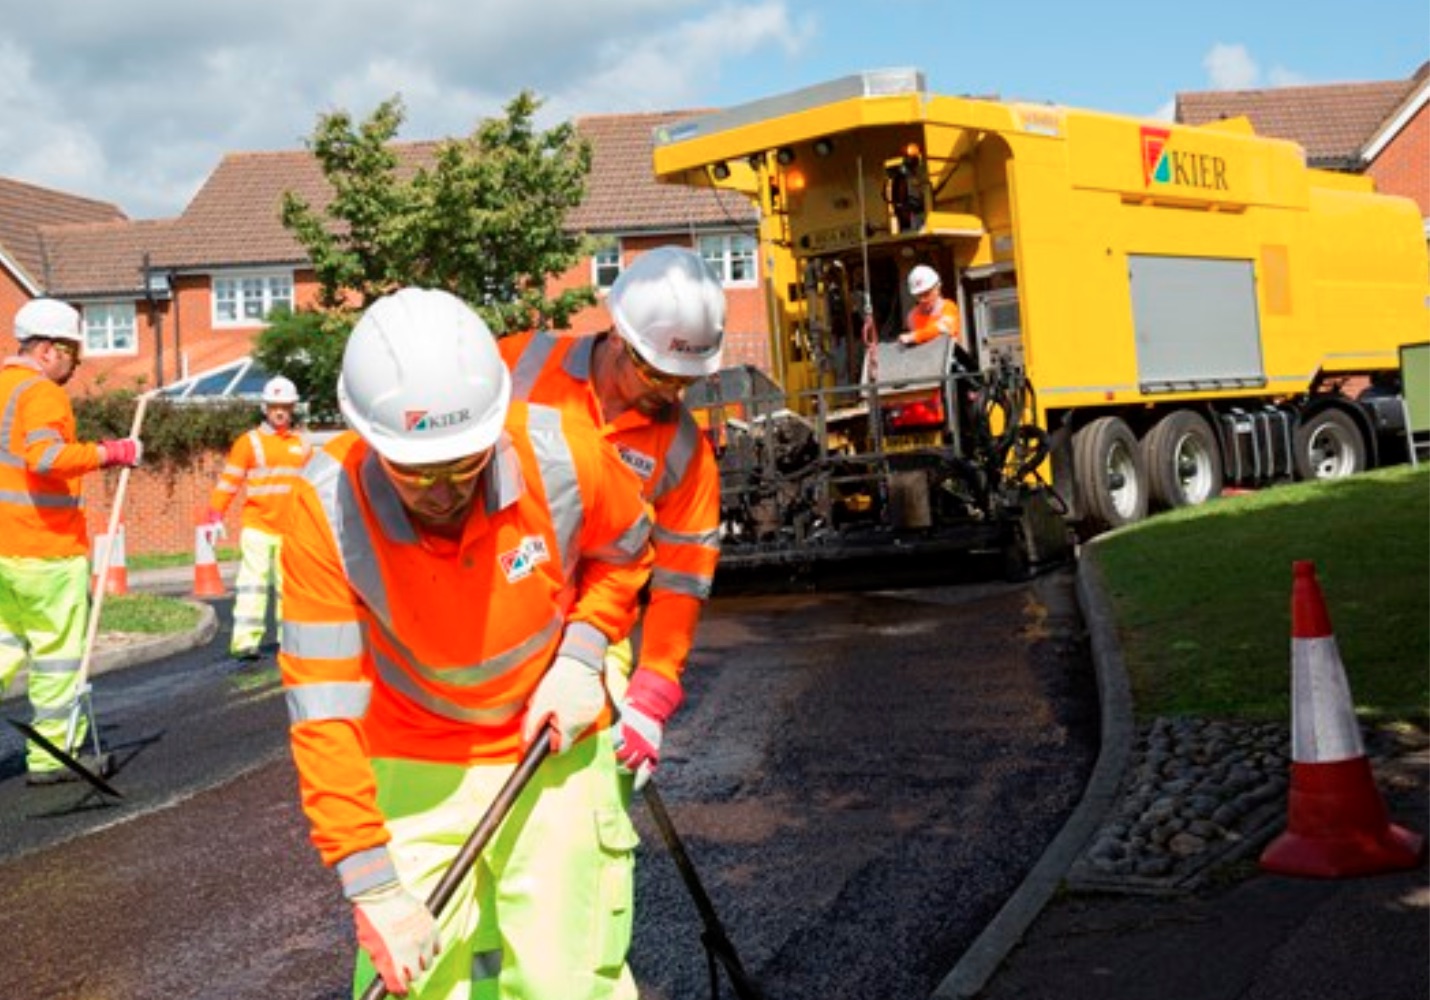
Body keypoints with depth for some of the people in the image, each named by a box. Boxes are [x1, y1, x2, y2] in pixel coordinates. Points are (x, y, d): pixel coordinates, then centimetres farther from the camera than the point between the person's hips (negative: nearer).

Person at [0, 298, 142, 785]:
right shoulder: (41, 394, -14)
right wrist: (109, 452, -23)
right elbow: (46, 456, -29)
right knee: (59, 650, 3)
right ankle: (55, 753, 10)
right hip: (46, 545, -9)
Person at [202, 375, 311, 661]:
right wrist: (214, 515, -11)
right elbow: (228, 480, -4)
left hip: (291, 529, 4)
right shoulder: (249, 442, 0)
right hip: (257, 527, -4)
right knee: (253, 583, -8)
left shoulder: (302, 444, 12)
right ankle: (245, 641, -10)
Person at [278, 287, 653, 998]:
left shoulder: (562, 452, -23)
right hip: (411, 765, 0)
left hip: (551, 745, 0)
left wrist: (581, 655, -13)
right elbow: (323, 709, -23)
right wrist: (371, 886, -26)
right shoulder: (327, 507, -25)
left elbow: (623, 551, 1)